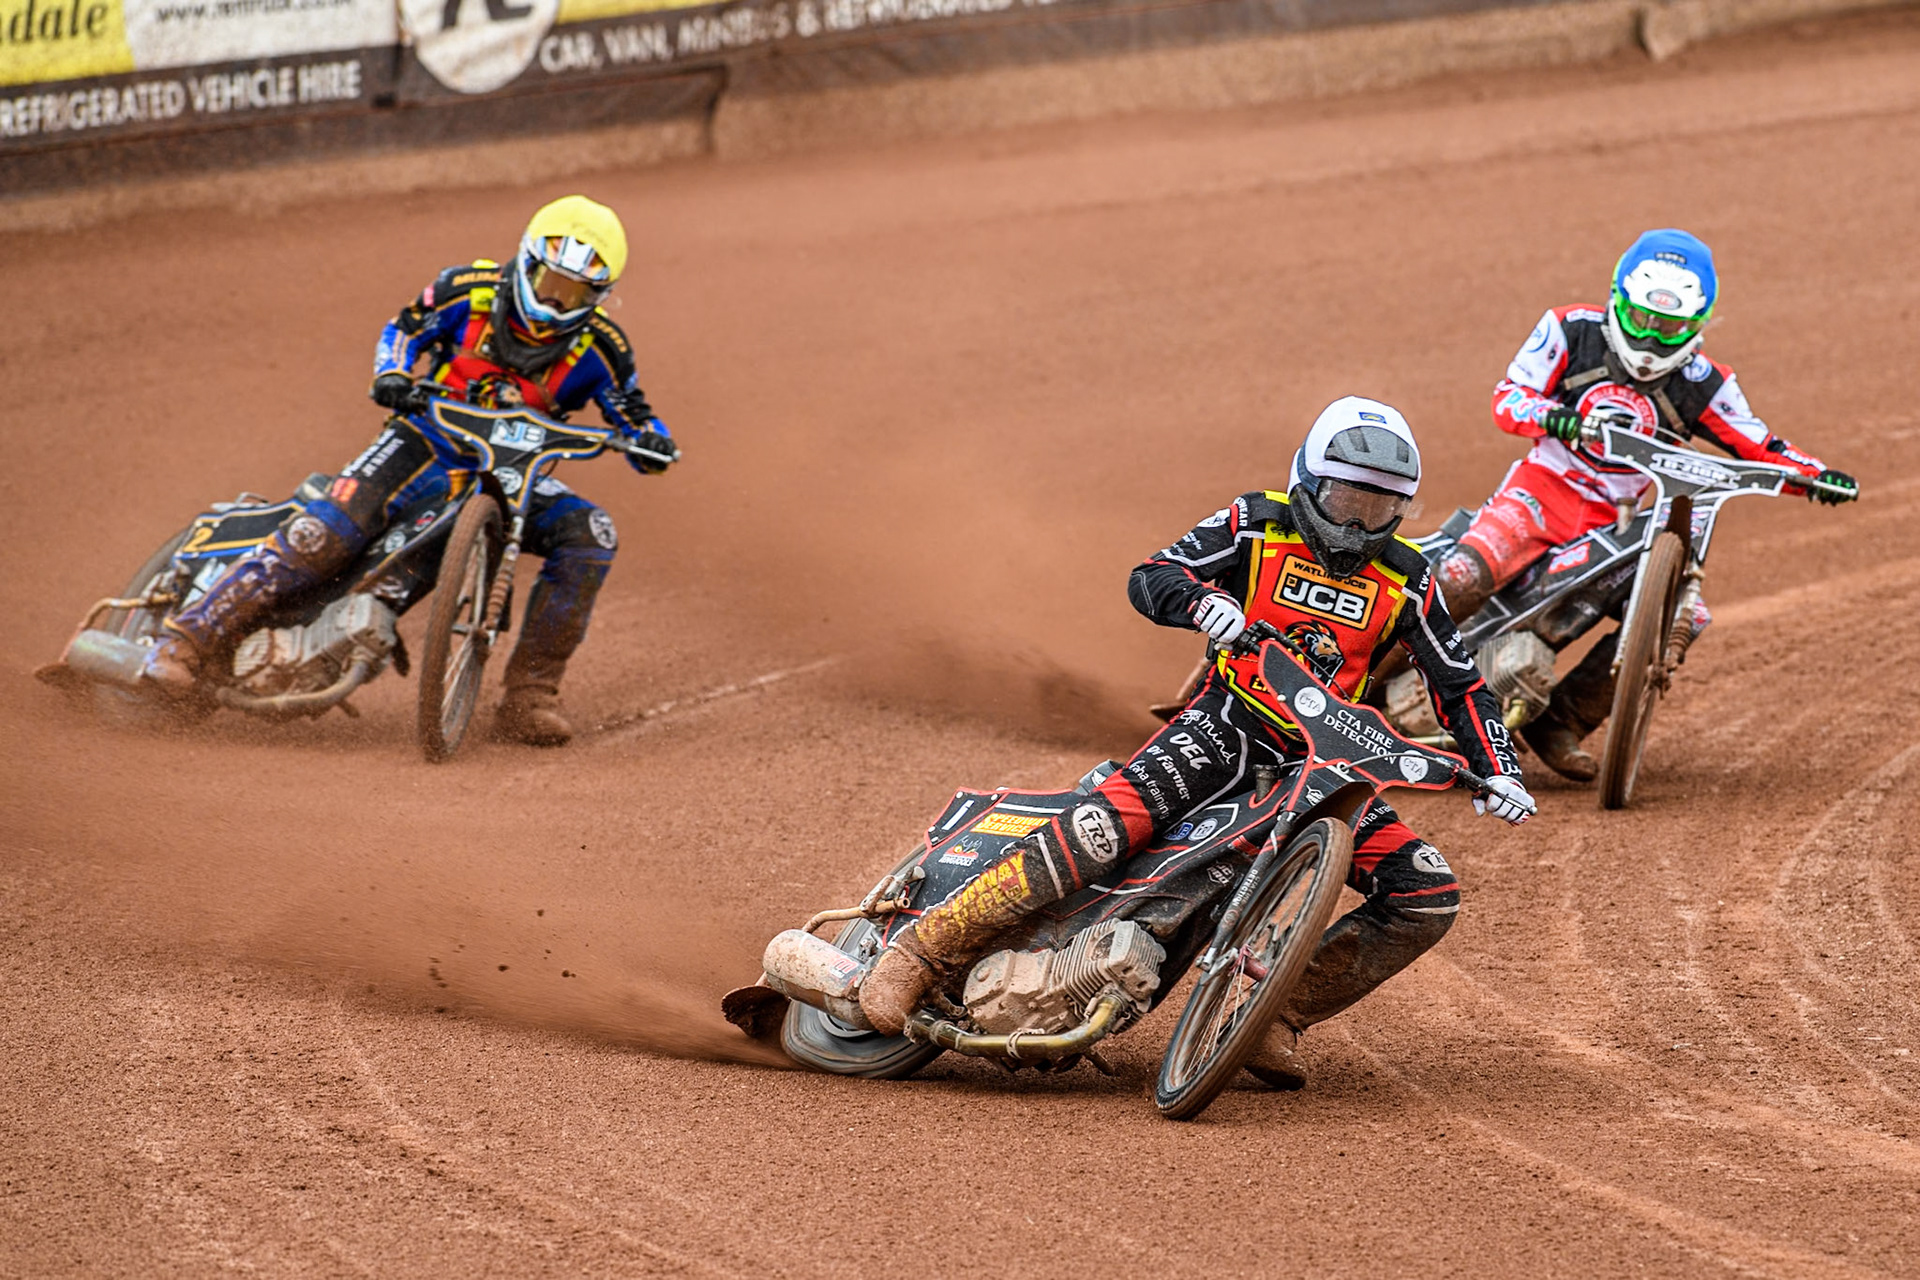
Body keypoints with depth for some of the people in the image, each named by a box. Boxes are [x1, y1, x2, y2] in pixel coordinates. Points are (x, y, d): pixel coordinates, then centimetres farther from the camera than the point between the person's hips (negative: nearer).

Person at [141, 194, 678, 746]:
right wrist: (393, 375, -16)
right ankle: (191, 637, -28)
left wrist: (652, 443, -25)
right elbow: (405, 328, 5)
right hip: (430, 438, -3)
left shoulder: (598, 349, -9)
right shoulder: (470, 291, -11)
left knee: (589, 536, -23)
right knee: (331, 527, -28)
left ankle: (528, 697, -18)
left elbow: (635, 418, -1)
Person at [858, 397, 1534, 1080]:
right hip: (1230, 722, -4)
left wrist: (1499, 774, -4)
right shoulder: (1257, 525, 0)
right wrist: (1202, 600, -32)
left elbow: (1461, 684, 11)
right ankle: (922, 949, -28)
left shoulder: (1405, 580, 7)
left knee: (1428, 899, -11)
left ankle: (1278, 1014, 1)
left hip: (1325, 760, 4)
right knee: (1112, 820, -31)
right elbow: (1149, 578, -9)